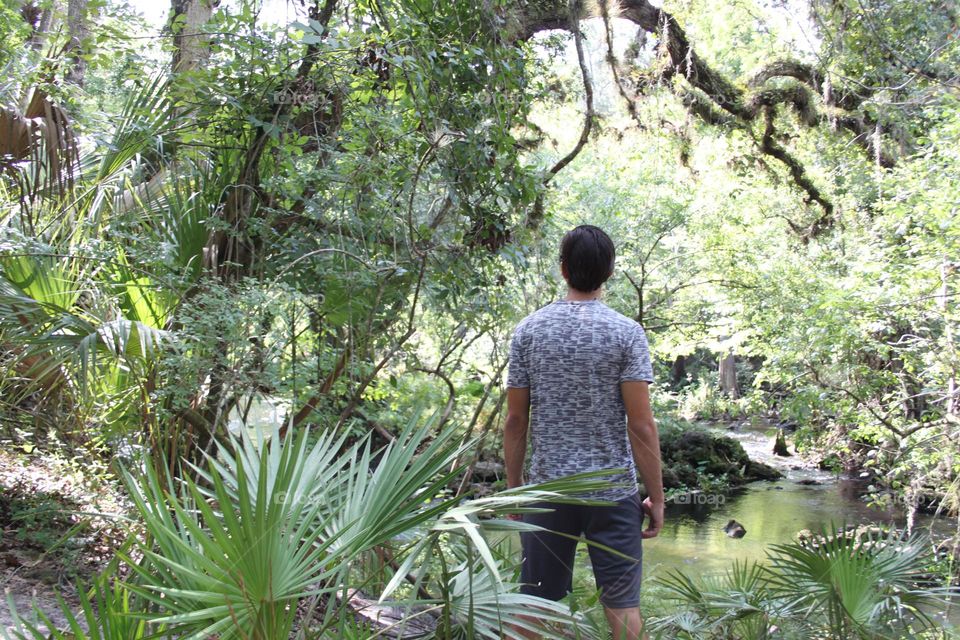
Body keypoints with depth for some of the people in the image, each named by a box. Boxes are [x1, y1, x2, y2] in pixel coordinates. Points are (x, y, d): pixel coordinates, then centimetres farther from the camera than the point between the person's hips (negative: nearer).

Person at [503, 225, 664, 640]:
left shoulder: (529, 330, 0)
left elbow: (515, 420, 1)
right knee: (622, 604, 7)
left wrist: (513, 486, 11)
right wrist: (656, 496, -2)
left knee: (536, 603, 10)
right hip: (613, 490, -2)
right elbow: (641, 425, -10)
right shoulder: (626, 333, -6)